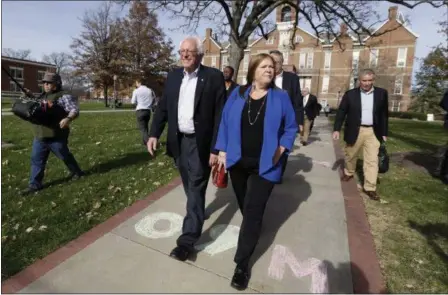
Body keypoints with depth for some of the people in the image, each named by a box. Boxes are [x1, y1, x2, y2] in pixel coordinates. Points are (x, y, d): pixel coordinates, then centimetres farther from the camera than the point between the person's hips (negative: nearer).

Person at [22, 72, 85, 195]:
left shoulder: (63, 96, -10)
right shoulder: (42, 96, 16)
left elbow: (75, 110, -21)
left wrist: (68, 118, -41)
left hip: (56, 136, -8)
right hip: (39, 136, 8)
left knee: (65, 156, 9)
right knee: (36, 160, 8)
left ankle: (77, 172, 32)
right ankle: (35, 184, 17)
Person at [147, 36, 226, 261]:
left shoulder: (214, 77, -8)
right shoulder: (173, 76, 7)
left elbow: (220, 115, -12)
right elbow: (163, 107, 7)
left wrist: (215, 148, -16)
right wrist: (154, 134, -6)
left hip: (200, 143, -5)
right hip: (178, 141, 5)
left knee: (196, 189, 0)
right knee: (189, 187, 20)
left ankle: (188, 239, 8)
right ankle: (197, 212, 45)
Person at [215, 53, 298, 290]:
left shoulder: (281, 97, -2)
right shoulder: (237, 94, 2)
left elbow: (291, 127, 2)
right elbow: (225, 123, 4)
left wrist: (282, 149, -12)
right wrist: (222, 151, -1)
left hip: (265, 165, -2)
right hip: (238, 161, 3)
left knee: (253, 212, -1)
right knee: (245, 207, 19)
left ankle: (242, 264, 11)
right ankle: (253, 230, 49)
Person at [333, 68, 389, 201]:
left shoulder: (382, 93, 3)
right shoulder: (350, 94, -2)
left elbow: (384, 114, 7)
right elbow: (341, 112, -1)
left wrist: (384, 132, 6)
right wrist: (336, 129, -8)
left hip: (373, 132, 1)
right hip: (355, 131, 0)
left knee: (372, 160, -1)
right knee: (351, 155, 16)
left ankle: (370, 188, 5)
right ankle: (349, 173, 42)